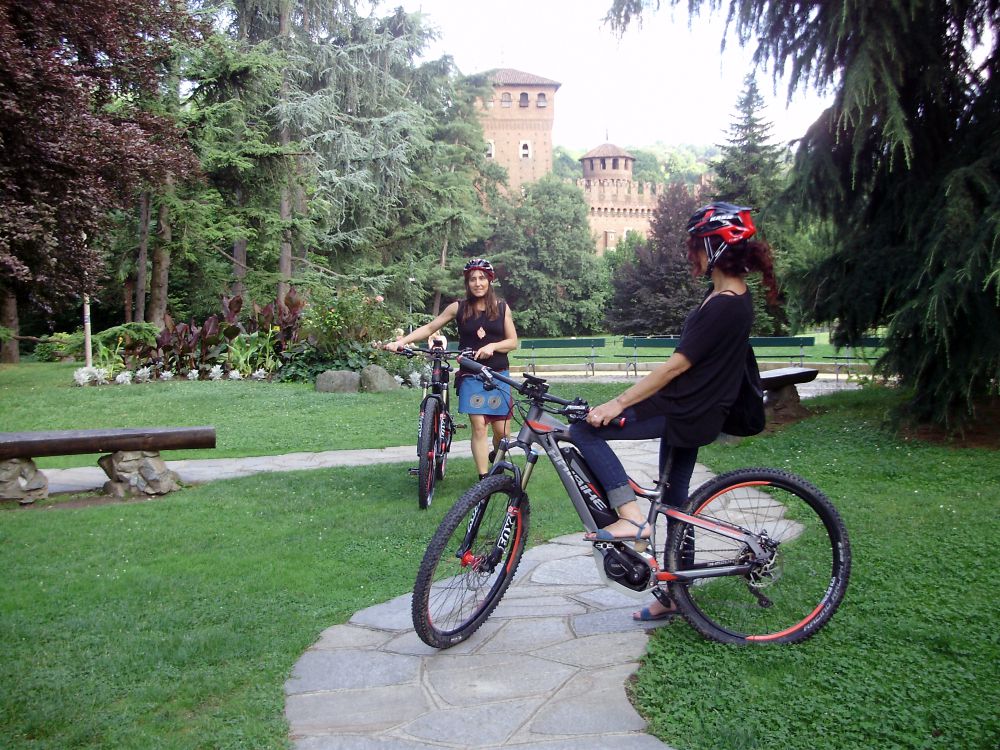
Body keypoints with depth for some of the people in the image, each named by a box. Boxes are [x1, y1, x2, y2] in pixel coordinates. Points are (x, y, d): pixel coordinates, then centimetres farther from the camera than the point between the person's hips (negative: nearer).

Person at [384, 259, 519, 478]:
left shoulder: (501, 307, 3)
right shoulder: (459, 308, 2)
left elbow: (513, 342, 3)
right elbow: (429, 328, 4)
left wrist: (492, 346, -15)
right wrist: (402, 341, -8)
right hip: (471, 376, -1)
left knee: (502, 430, 1)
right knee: (479, 427, -10)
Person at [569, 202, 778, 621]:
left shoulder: (723, 307, -22)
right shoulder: (735, 296, 8)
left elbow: (676, 366, -24)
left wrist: (616, 405, -23)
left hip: (685, 414, -10)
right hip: (692, 412, 10)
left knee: (586, 430, -13)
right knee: (675, 502, 18)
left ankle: (630, 517, -14)